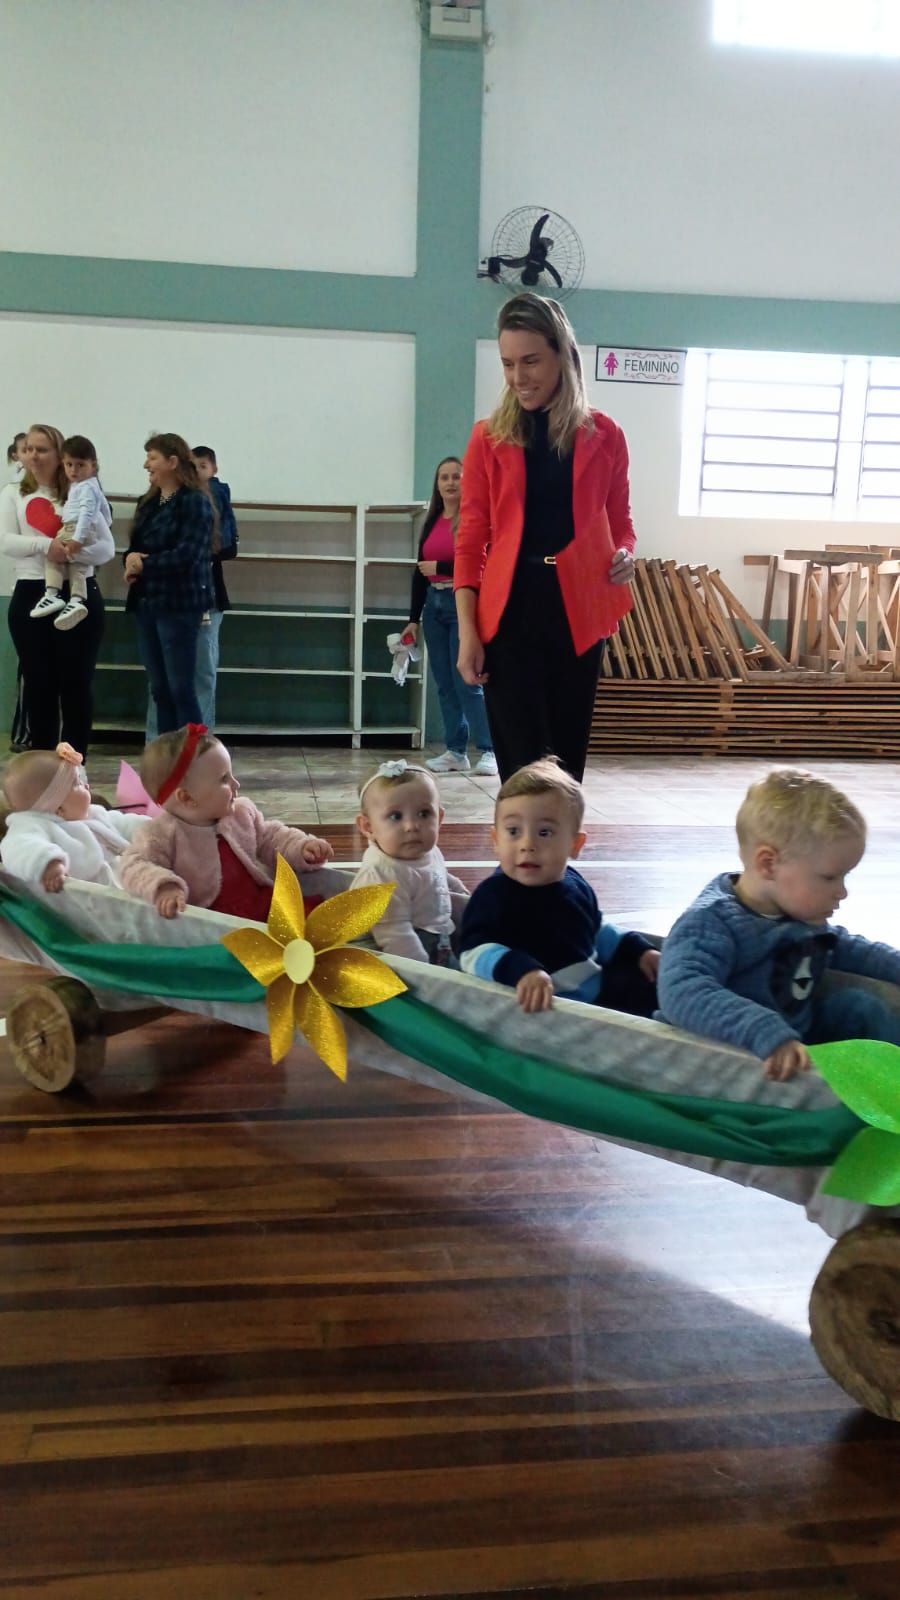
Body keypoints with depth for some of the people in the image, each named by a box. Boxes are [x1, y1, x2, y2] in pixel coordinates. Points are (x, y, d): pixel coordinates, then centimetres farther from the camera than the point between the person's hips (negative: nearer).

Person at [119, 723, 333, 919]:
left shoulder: (242, 813, 11)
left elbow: (271, 838, 23)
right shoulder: (165, 833, -7)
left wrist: (301, 847, 3)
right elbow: (136, 867, -14)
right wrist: (162, 888, -35)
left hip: (266, 909, 6)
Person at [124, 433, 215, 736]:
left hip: (179, 605, -8)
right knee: (159, 689, 10)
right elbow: (135, 545, 16)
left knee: (181, 689, -5)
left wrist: (143, 565, -10)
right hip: (147, 603, 8)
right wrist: (130, 558, -7)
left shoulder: (195, 502, -9)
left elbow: (186, 556, -19)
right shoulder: (149, 503, 15)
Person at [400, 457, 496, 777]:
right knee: (444, 683, 7)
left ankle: (489, 751, -4)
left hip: (463, 603, -7)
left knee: (466, 681, -9)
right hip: (434, 605, 7)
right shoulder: (431, 521, 13)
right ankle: (456, 752, 13)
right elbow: (420, 573, 15)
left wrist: (439, 567, -13)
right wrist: (413, 619, 13)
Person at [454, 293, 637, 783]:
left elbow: (618, 522, 14)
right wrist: (466, 630, -6)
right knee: (521, 760, -1)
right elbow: (470, 538, 2)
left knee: (568, 753, 8)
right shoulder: (489, 437, 4)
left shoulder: (603, 435, 6)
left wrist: (625, 555, -10)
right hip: (510, 610, -1)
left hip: (577, 610, 1)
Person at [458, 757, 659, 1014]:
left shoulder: (575, 886, 8)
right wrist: (521, 971, -44)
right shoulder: (494, 895, -16)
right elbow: (475, 952, -28)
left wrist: (637, 951, 20)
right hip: (539, 1008, -9)